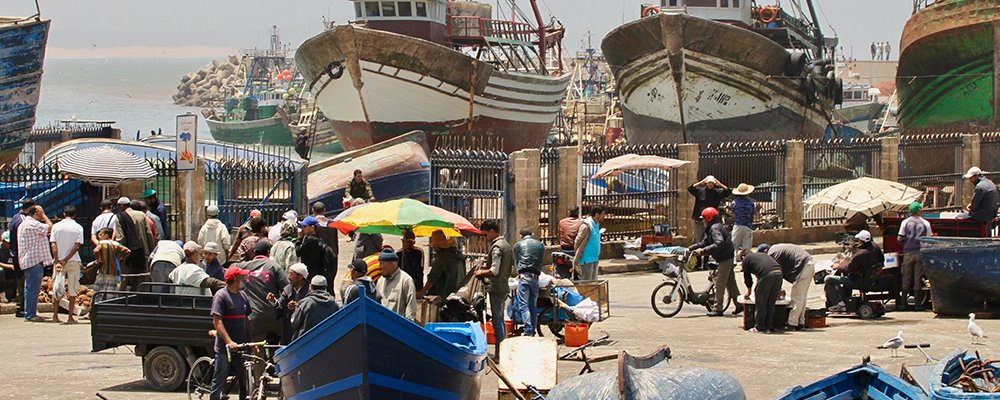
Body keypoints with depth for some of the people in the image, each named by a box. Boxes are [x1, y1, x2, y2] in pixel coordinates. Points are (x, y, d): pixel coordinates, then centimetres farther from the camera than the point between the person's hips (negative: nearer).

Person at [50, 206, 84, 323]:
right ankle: (70, 317, 2)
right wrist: (66, 260, -10)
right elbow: (77, 246, -10)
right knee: (72, 290, 5)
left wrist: (58, 261, -9)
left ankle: (55, 316, 9)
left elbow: (53, 245, -6)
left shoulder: (56, 226, 1)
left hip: (58, 261, 1)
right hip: (74, 261, -1)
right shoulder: (78, 228, -2)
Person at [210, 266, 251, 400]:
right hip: (225, 347, -6)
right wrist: (229, 341, -24)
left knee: (244, 383, 7)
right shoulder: (221, 296, -9)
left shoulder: (242, 296, 12)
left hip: (241, 346, 6)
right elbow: (217, 321, -16)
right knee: (219, 381, 0)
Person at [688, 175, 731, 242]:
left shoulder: (717, 192, 4)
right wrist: (701, 182, -10)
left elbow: (728, 191, -2)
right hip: (698, 220, 0)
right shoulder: (699, 190, 3)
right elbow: (690, 188, -8)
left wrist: (719, 184, -8)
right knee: (697, 240, 6)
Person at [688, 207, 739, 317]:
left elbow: (719, 243, -30)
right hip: (729, 258, 10)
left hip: (725, 259, -10)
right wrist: (690, 248, 12)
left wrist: (703, 251, -28)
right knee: (730, 283, 16)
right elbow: (704, 242, 21)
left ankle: (718, 308, -3)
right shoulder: (712, 228, 17)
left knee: (720, 283, -6)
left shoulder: (715, 228, -16)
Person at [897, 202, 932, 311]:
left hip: (908, 253, 1)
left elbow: (899, 238, -1)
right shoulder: (926, 223, -4)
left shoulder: (905, 222, -3)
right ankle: (918, 303, 4)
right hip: (920, 253, -1)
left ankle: (903, 303, 6)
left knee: (906, 278, 5)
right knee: (918, 278, 3)